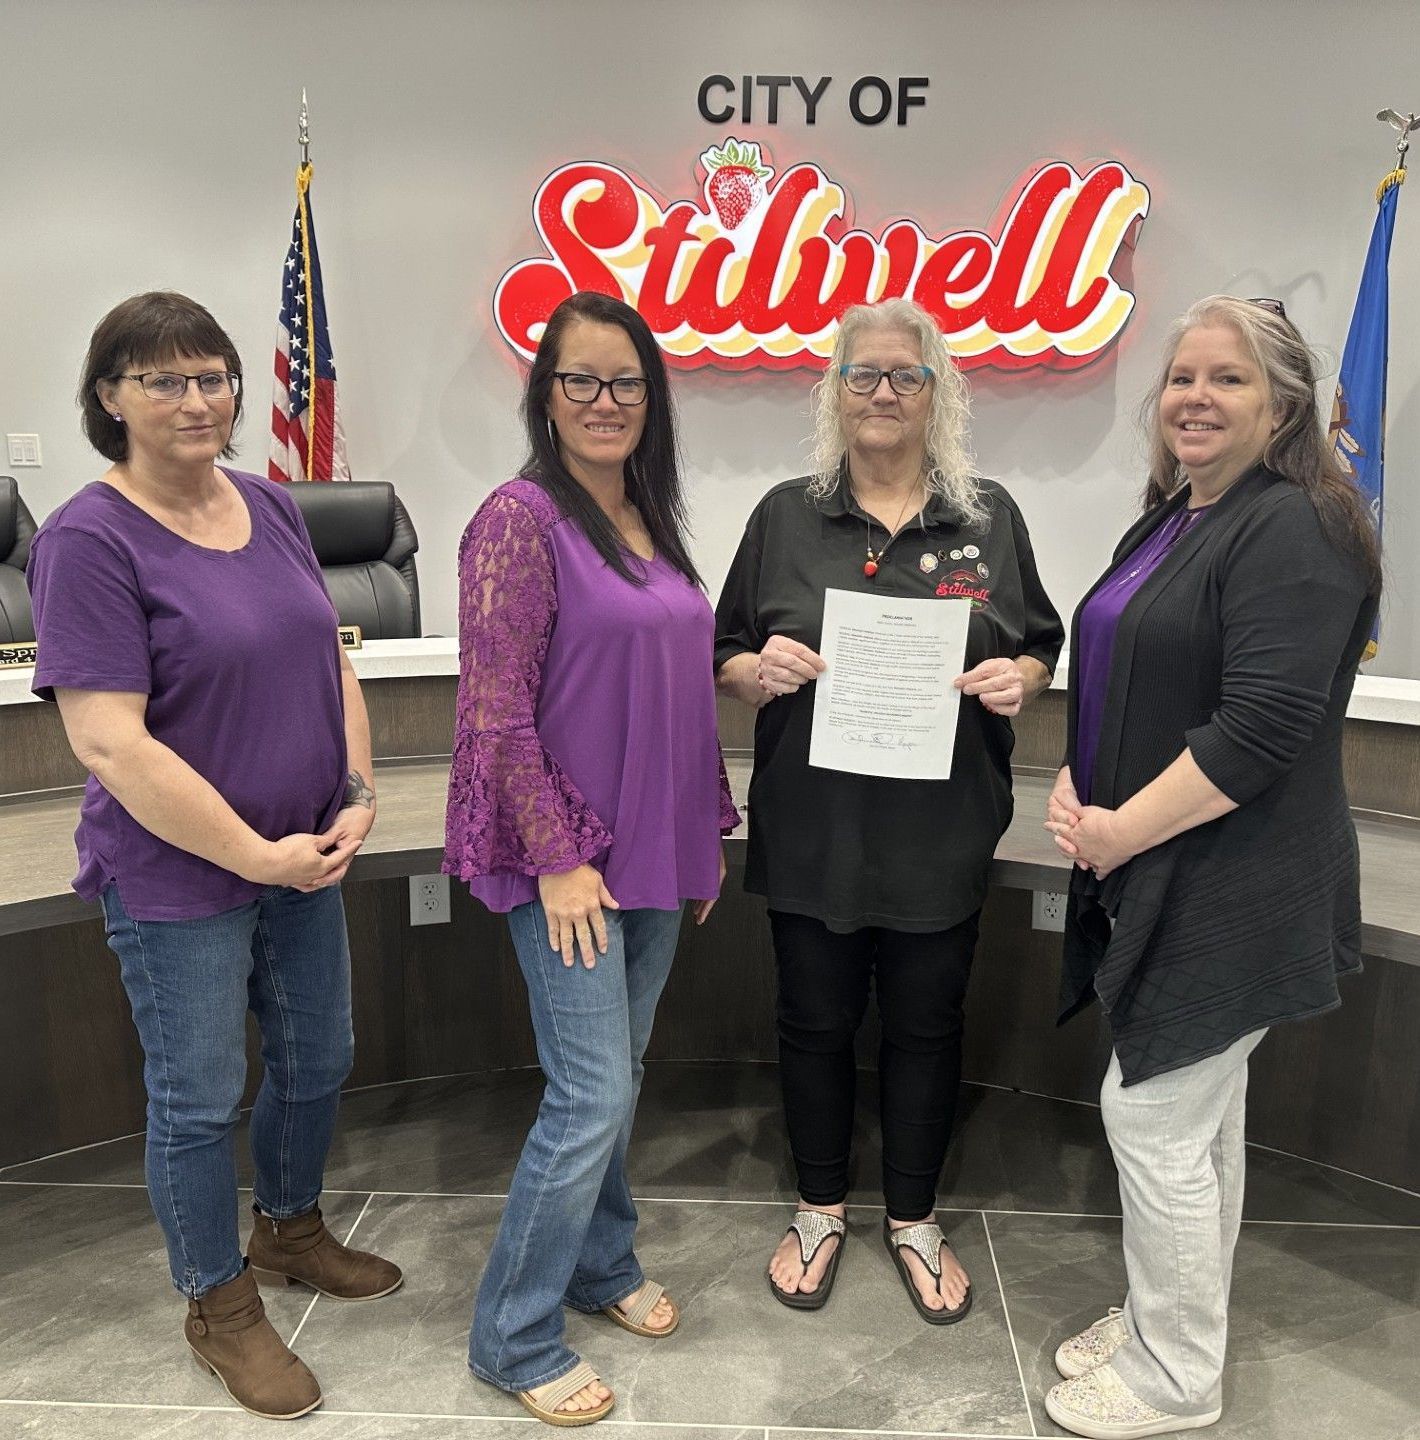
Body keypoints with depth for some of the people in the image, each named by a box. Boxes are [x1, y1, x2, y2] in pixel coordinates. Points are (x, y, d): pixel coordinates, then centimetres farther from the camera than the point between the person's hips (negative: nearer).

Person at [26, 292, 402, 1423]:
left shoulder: (271, 508, 3)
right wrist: (255, 854, -18)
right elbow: (110, 742, -21)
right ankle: (219, 1302, 34)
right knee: (200, 1097, 11)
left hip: (306, 855, 7)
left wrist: (358, 798, -3)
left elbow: (331, 662, 9)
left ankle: (292, 1226, 46)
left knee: (317, 1058, 20)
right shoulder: (90, 540, -16)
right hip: (178, 879, -6)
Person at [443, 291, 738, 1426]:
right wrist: (558, 858, -16)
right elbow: (498, 712, -16)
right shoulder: (522, 520, -12)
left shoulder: (652, 522, 11)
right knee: (593, 1095, -3)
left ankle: (602, 1262, 38)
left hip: (656, 850, 7)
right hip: (568, 859, -7)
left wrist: (710, 824, 15)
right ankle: (512, 1337, 17)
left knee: (620, 1072, 18)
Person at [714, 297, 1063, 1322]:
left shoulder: (992, 517, 5)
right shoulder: (786, 516, 4)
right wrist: (762, 671, -16)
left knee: (927, 1027, 13)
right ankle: (821, 1211, 36)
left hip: (941, 834, 0)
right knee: (817, 1022, 13)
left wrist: (1019, 681, -12)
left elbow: (1042, 647, 10)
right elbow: (727, 657, 6)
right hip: (813, 831, 0)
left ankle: (914, 1220, 36)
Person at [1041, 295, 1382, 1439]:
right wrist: (1072, 786, 1)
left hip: (1226, 891, -9)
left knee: (1153, 1120, 0)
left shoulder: (1295, 530, -16)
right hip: (1152, 876, 9)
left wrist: (1122, 831, -17)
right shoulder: (1170, 522, 13)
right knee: (1199, 1118, 19)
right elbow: (1117, 685, 18)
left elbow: (1261, 727, -24)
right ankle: (1171, 1321, 36)